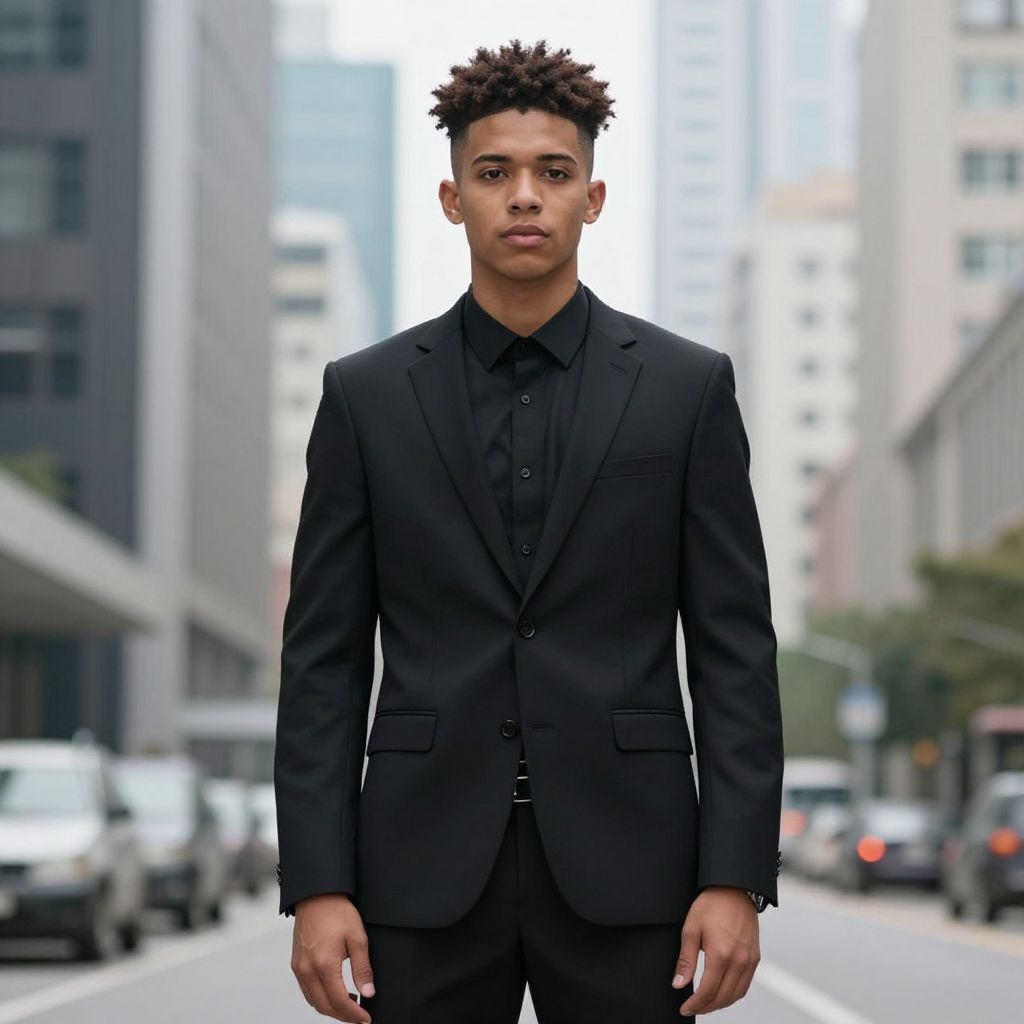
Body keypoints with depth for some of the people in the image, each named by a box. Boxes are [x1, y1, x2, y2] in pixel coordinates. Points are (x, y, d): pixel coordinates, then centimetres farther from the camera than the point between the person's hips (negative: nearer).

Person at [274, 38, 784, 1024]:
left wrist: (736, 878, -6)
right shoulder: (367, 393, 5)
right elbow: (322, 657, 4)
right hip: (426, 867, 1)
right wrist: (317, 886, -5)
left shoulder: (689, 386, 4)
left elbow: (735, 649, 2)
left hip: (622, 866, 0)